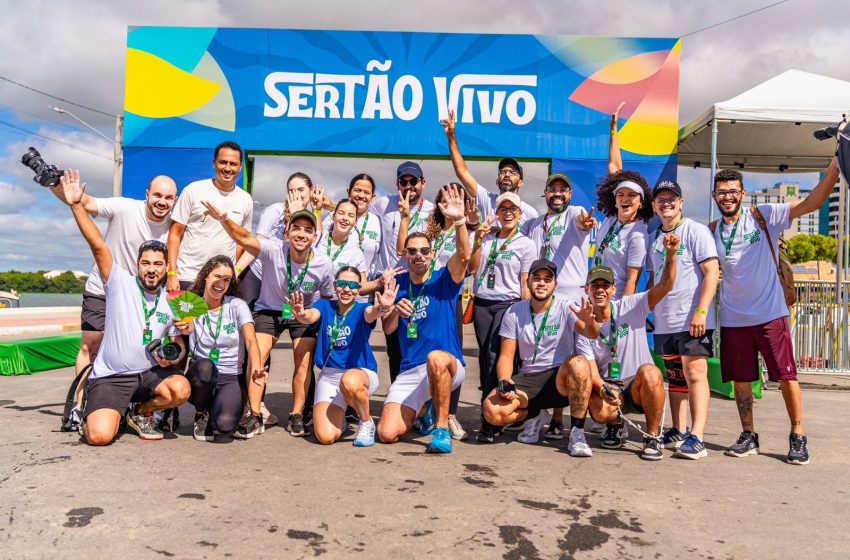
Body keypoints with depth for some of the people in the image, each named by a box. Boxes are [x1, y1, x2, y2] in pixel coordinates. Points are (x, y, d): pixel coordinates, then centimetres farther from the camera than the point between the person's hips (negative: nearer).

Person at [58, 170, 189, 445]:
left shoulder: (171, 303, 6)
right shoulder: (120, 282, -4)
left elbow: (177, 342, 14)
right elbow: (98, 245, -15)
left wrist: (173, 355, -9)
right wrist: (76, 205, -23)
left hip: (149, 373, 3)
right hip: (110, 377, -3)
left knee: (181, 389, -28)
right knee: (99, 436, -24)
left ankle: (140, 412, 5)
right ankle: (102, 414, 16)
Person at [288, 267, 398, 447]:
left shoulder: (360, 309, -4)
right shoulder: (325, 306, 2)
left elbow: (370, 313, -29)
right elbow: (311, 316, -20)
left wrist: (382, 308, -54)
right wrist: (301, 315, -45)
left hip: (361, 372, -2)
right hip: (329, 376, 2)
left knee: (350, 381, -40)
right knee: (326, 437, -16)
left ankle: (366, 422, -10)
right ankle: (337, 416, 22)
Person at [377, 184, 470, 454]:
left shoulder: (443, 279, -1)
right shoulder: (398, 283, 9)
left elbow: (464, 255, -21)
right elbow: (388, 329, 7)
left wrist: (459, 220, -36)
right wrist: (396, 310, -15)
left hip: (448, 366, -4)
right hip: (409, 371, 4)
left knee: (435, 358, -41)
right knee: (387, 434, -10)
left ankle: (442, 428, -21)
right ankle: (428, 408, 24)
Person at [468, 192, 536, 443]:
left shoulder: (526, 244, 4)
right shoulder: (486, 238, 13)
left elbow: (525, 285, 2)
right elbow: (472, 268, 5)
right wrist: (478, 241, -2)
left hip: (508, 304, -4)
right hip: (481, 304, 4)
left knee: (495, 357, -14)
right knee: (485, 357, 2)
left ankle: (489, 421, -12)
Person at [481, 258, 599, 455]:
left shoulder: (565, 308, -5)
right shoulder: (514, 312, 3)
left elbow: (591, 334, -23)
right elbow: (506, 355, 3)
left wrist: (589, 322, -48)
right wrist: (504, 381, -17)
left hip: (560, 378, -2)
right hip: (527, 378, 2)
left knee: (578, 362, -36)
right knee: (492, 410, -25)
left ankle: (577, 433, -22)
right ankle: (535, 415, 8)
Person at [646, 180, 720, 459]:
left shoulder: (695, 230, -3)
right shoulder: (654, 238, 15)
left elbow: (712, 271, -10)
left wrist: (700, 311, -17)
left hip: (692, 320, -6)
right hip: (663, 321, 6)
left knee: (695, 374, -10)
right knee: (675, 377, 12)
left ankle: (696, 437, -9)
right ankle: (678, 431, 21)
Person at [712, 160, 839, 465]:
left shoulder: (763, 216, -4)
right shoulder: (711, 231, 6)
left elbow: (812, 202, -13)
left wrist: (835, 164, -24)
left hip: (770, 314, -3)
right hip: (733, 318, 3)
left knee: (786, 376, 1)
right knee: (740, 379, 9)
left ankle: (798, 435, 16)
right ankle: (748, 436, 22)